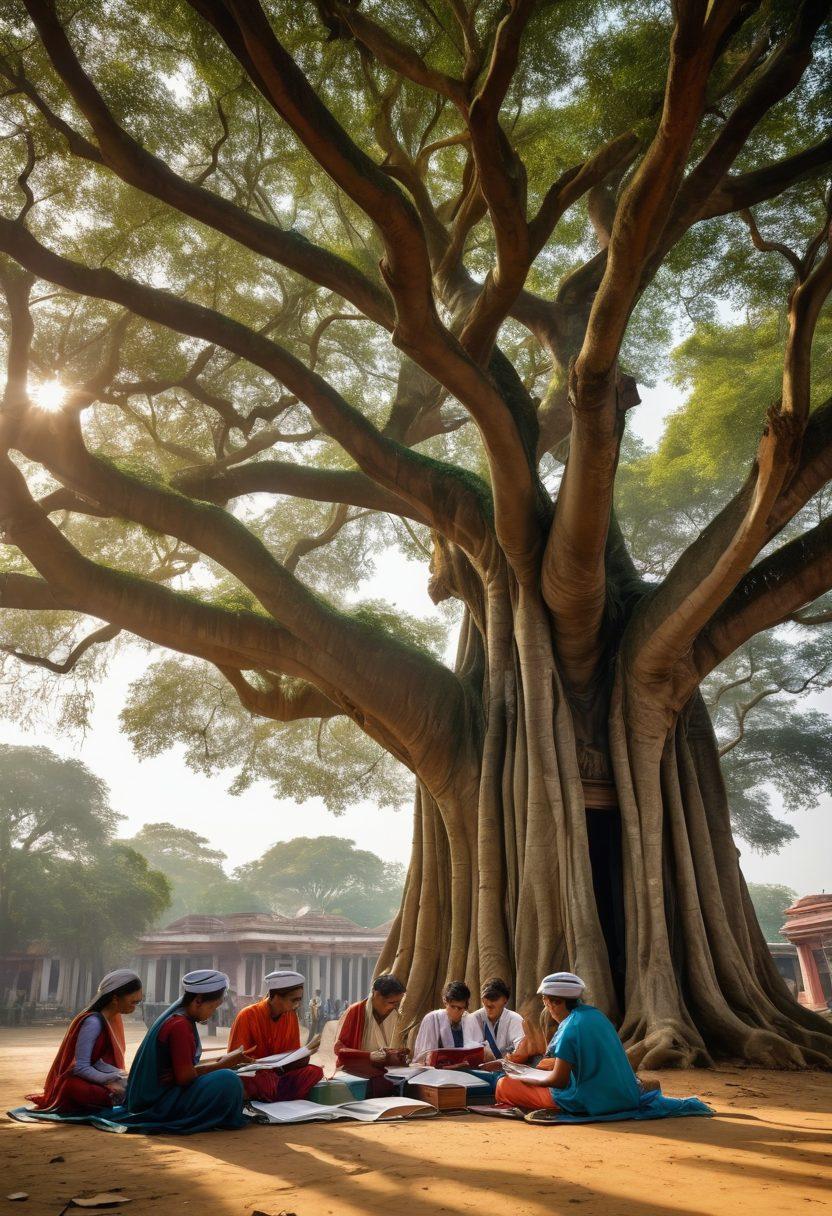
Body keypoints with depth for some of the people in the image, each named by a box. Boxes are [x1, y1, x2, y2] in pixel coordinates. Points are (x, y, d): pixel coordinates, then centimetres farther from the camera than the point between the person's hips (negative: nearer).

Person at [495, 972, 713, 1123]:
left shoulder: (570, 1028, -18)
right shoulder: (595, 1014, 5)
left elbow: (558, 1080, -13)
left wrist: (522, 1078, 1)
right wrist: (553, 1063, 31)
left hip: (588, 1102, -8)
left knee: (505, 1086, -8)